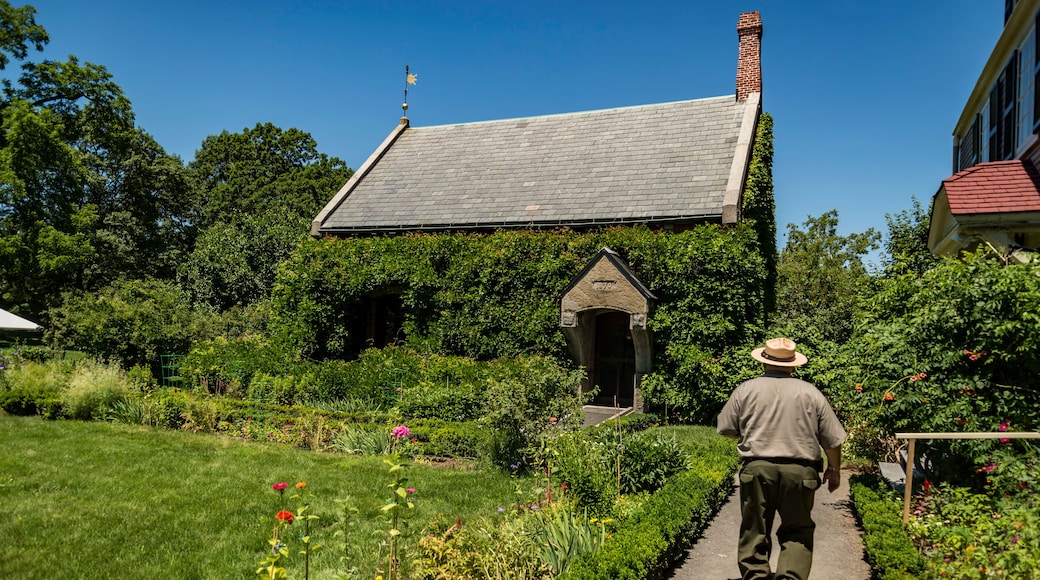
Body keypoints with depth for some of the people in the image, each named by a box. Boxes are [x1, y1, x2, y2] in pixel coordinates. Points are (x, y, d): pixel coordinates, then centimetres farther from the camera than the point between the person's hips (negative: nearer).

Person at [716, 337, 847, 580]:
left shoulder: (746, 390, 2)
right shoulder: (810, 393, 4)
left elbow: (726, 429, 7)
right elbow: (833, 439, 7)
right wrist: (834, 469, 22)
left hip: (757, 469, 0)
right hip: (799, 471, 0)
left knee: (755, 531, 11)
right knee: (797, 531, 12)